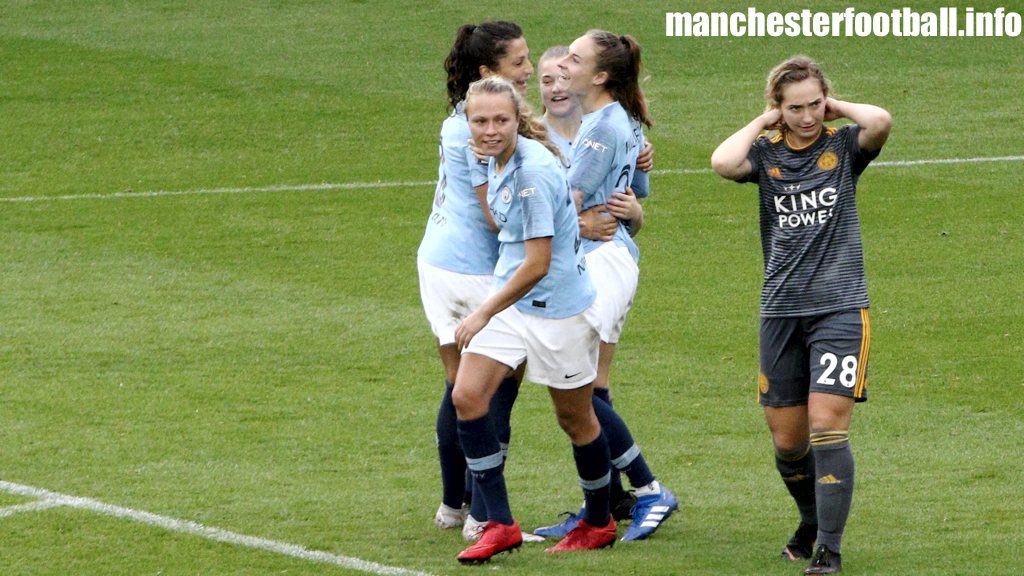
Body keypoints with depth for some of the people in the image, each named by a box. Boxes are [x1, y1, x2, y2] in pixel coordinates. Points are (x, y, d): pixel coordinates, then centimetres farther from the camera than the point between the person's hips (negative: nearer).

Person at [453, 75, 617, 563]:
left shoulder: (534, 172, -23)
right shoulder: (497, 163, 2)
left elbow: (537, 265, -22)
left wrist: (484, 314, -17)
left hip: (556, 305, -8)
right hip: (509, 298, 8)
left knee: (574, 417, 6)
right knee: (467, 395, -6)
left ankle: (599, 523, 26)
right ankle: (499, 523, -3)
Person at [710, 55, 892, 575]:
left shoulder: (843, 146, 1)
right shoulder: (765, 154, 4)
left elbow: (880, 121, -21)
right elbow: (723, 162, -19)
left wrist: (835, 107, -5)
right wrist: (764, 122, -5)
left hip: (840, 308, -3)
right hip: (781, 311, 3)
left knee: (827, 426, -14)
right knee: (787, 440, 8)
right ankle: (812, 522, 34)